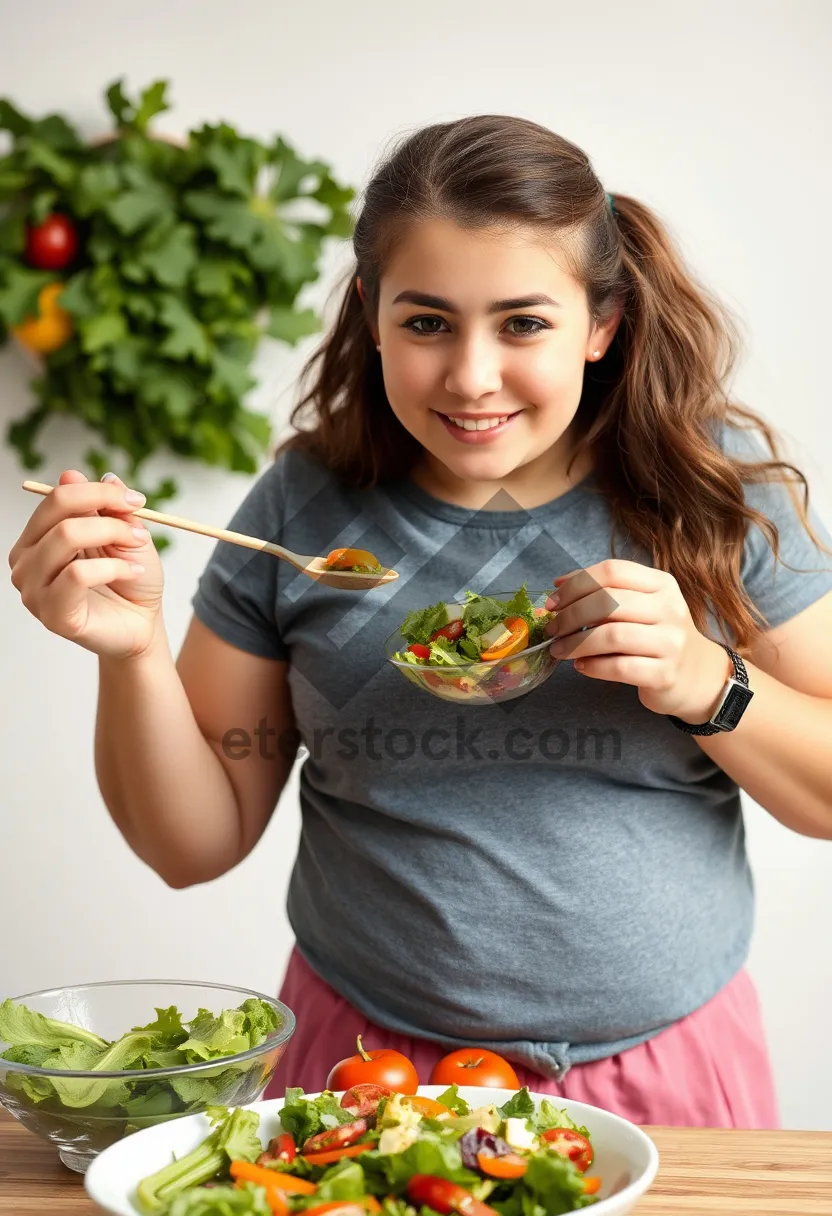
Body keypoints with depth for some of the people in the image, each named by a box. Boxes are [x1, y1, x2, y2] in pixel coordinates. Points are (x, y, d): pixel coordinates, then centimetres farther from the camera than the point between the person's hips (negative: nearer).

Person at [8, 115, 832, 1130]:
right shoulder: (302, 507, -8)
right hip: (372, 1066, 0)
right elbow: (196, 845, -3)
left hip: (667, 1073, 1)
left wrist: (705, 684, -22)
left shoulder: (714, 486, -8)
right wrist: (132, 651, -20)